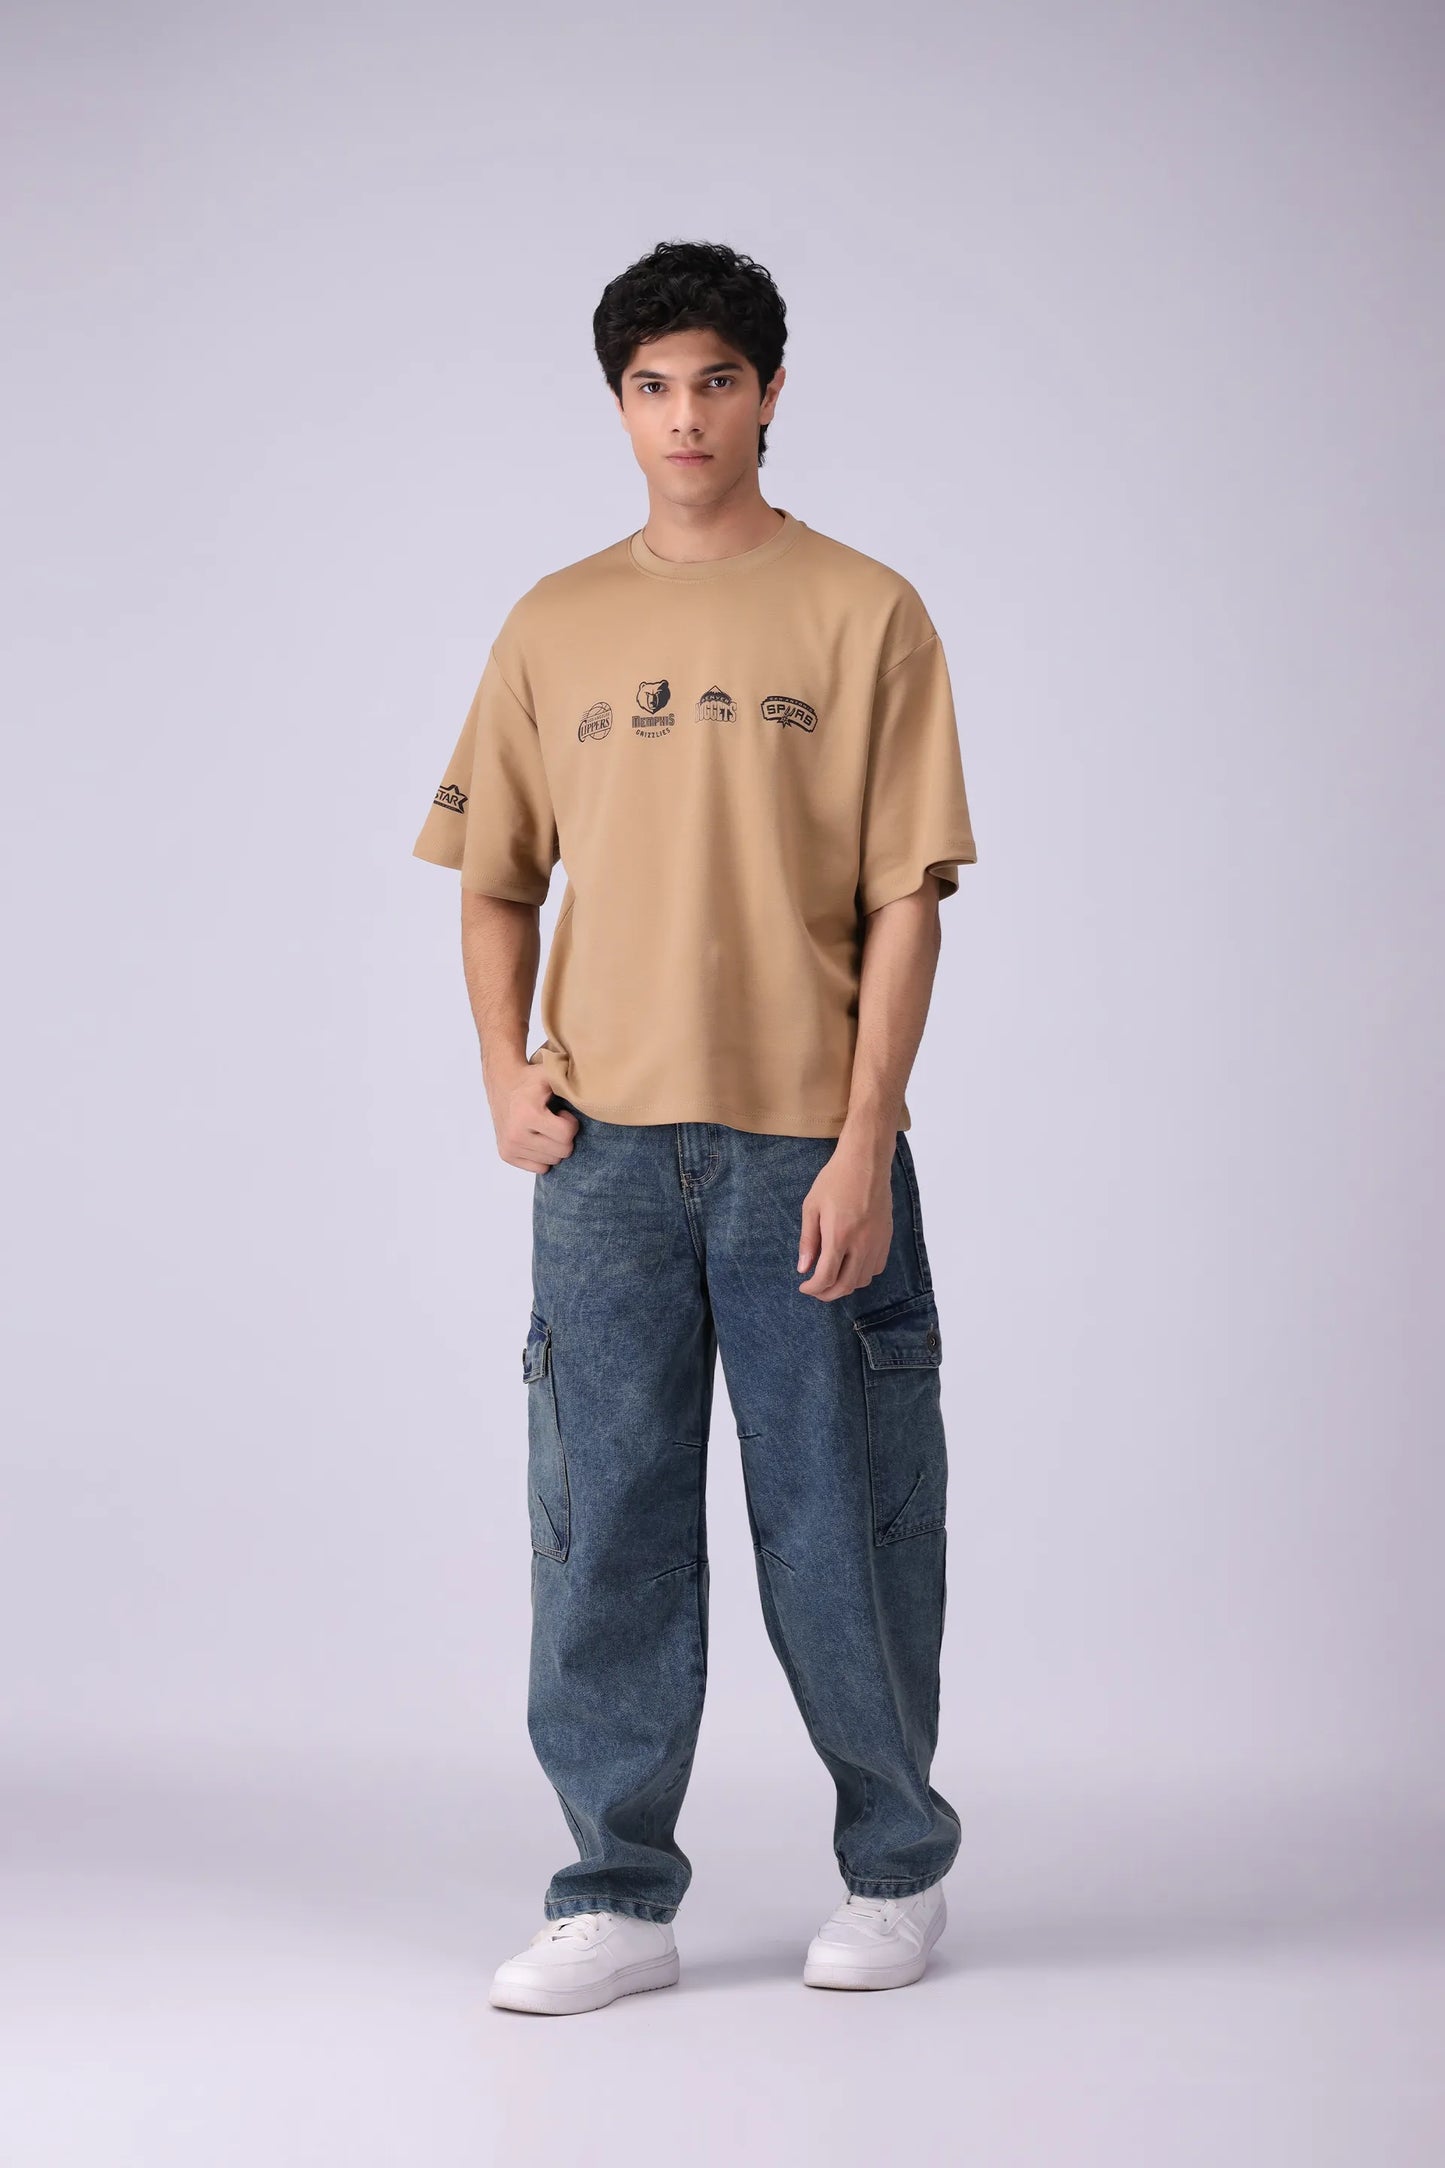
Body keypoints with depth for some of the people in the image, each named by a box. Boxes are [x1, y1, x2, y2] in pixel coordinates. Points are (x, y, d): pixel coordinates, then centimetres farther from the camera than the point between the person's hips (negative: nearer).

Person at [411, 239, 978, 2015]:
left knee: (839, 1520, 4)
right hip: (603, 1142, 3)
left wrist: (863, 1144, -11)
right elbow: (497, 881, 17)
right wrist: (504, 1068, 0)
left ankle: (897, 1865, 23)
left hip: (804, 1147, -3)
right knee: (603, 1522, 4)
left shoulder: (863, 615, 1)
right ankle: (617, 1898, 14)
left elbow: (904, 902, -4)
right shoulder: (556, 626, 11)